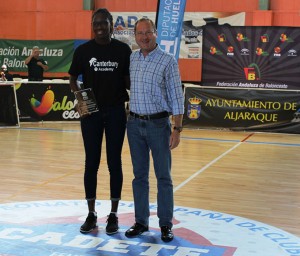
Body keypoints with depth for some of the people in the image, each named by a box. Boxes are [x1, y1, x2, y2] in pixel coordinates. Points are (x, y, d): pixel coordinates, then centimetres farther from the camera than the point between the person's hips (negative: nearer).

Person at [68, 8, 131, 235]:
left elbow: (128, 79, 6)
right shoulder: (84, 50, 0)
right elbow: (73, 78, 7)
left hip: (116, 112, -1)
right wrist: (79, 96, -11)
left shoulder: (123, 50, -1)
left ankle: (113, 214, 15)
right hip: (91, 113, 1)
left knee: (114, 163, 5)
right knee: (91, 163, 5)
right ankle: (91, 214, 17)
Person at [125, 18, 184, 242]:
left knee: (164, 176, 3)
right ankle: (141, 221, 19)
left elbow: (176, 97, -9)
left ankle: (166, 224, 13)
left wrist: (177, 129, -13)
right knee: (139, 175, 9)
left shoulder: (168, 61, -7)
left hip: (158, 124, -4)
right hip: (135, 124, 4)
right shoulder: (131, 59, 6)